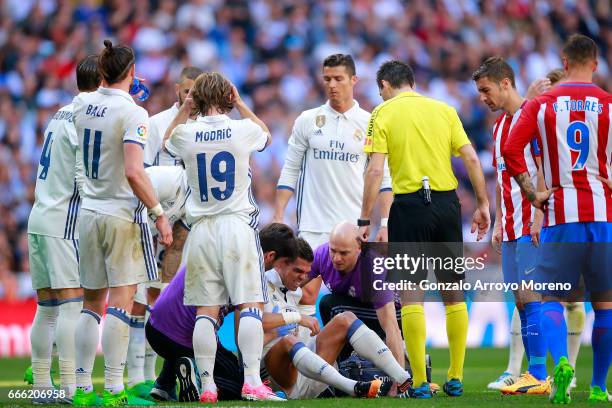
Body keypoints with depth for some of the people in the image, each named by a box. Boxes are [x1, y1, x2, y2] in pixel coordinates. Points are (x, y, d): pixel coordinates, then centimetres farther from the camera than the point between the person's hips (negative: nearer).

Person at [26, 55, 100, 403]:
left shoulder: (62, 114, 15)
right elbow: (88, 181, -17)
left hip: (40, 219, 9)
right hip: (64, 221, -9)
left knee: (47, 306, 9)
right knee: (73, 302, -10)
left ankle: (42, 385, 9)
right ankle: (72, 387, -14)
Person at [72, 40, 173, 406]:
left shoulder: (82, 104, 3)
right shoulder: (132, 114, -15)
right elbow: (133, 173, -23)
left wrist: (123, 94, 37)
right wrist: (159, 213, -17)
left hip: (88, 212, 6)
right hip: (122, 214, -6)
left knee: (92, 302, 11)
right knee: (121, 302, -6)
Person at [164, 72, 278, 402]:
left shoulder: (186, 135, -1)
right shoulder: (243, 130, -4)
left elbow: (169, 142, 26)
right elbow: (266, 136, 22)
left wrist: (185, 106, 19)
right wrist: (240, 104, 21)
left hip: (201, 228, 2)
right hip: (238, 224, -2)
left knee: (206, 310, 4)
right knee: (250, 305, -2)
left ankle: (207, 385, 2)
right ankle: (251, 381, -11)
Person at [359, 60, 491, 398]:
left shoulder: (383, 113, 1)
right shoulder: (444, 110, 11)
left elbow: (375, 171, -7)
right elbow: (471, 158, 4)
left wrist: (364, 220, -5)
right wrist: (482, 204, 10)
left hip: (408, 205, -3)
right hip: (447, 202, 3)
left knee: (411, 294, 0)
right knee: (453, 294, 11)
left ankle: (420, 383, -4)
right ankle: (455, 379, 13)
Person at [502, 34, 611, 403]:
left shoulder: (541, 104, 3)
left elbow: (511, 150, -7)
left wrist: (533, 194, -1)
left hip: (560, 212, 0)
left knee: (552, 297, 4)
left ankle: (561, 361, -24)